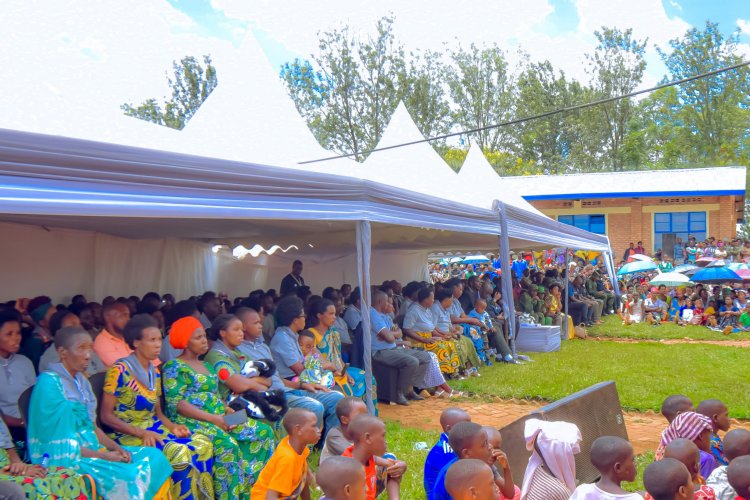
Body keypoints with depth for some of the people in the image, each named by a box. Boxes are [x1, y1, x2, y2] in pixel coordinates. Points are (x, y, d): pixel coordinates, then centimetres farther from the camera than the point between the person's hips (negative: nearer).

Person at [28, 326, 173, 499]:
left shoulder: (81, 380, 13)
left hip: (92, 450, 9)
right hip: (64, 458, -9)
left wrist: (117, 448, -1)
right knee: (127, 475, -28)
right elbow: (57, 441, -17)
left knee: (154, 457, -5)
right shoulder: (49, 383, -14)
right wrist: (103, 456, -17)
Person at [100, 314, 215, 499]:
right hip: (127, 434, -7)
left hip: (154, 429, 7)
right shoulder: (120, 370, -11)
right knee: (179, 452, -30)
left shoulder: (154, 373, 11)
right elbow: (106, 416, -11)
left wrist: (173, 426, -6)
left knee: (202, 443, -16)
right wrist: (141, 433, -21)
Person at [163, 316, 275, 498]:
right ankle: (230, 495, -22)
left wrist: (227, 410, -2)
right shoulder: (174, 367, -2)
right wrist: (213, 418, -19)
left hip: (218, 418, 8)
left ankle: (249, 490, -9)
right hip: (192, 421, -8)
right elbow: (176, 403, -12)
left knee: (263, 432, -10)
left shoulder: (206, 365, 22)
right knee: (227, 444, -35)